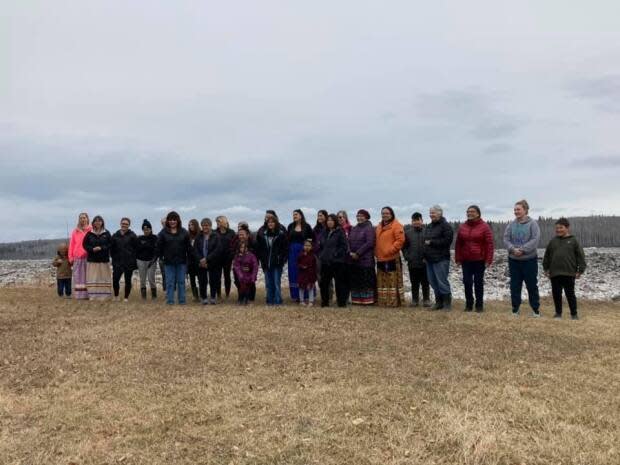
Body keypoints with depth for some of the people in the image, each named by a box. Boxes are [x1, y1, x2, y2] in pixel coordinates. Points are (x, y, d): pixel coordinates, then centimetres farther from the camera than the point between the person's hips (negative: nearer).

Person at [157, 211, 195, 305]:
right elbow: (159, 247, 0)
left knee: (181, 282, 7)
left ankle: (182, 300, 14)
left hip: (181, 261, 1)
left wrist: (192, 258, 1)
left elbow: (189, 247, 4)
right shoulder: (163, 233, 1)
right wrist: (159, 258, -7)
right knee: (170, 282, 3)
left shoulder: (184, 232, 4)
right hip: (168, 262, -1)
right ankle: (170, 300, 10)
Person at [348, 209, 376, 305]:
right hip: (353, 259, 7)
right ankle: (356, 300, 16)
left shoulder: (369, 228, -5)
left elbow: (369, 243, -14)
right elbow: (349, 241, 13)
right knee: (354, 281, 8)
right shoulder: (353, 229, 17)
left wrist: (358, 253, -15)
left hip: (365, 259, -7)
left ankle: (368, 300, 2)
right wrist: (350, 252, -5)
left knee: (367, 280, -4)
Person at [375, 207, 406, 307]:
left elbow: (400, 240, -15)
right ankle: (383, 302, 19)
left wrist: (390, 250, -17)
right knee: (382, 282, 11)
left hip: (392, 259, -8)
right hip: (380, 259, 8)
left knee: (394, 281, -7)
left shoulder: (396, 226, -6)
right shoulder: (378, 227, 18)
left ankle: (396, 301, -1)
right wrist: (376, 252, 9)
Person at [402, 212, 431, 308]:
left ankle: (426, 300, 17)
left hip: (424, 263, -2)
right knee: (414, 283, 10)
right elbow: (404, 246, 10)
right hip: (412, 263, 3)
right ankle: (415, 300, 19)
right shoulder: (408, 232, 6)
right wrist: (407, 257, 0)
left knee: (425, 282, 7)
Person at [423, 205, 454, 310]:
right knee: (433, 282, 10)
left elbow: (447, 241, -18)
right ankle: (438, 302, 19)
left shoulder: (446, 226, -7)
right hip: (429, 259, 8)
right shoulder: (428, 226, 18)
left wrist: (431, 242, -15)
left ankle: (447, 304, 2)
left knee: (442, 282, -7)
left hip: (441, 259, -8)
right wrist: (425, 255, 14)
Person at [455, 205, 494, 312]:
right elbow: (458, 244, 7)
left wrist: (488, 260, -13)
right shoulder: (462, 227, 6)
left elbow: (489, 244, -8)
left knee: (478, 282, 5)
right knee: (467, 282, 4)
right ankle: (469, 304, 14)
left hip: (479, 260, -3)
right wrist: (458, 259, 3)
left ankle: (479, 304, 15)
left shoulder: (484, 227, -5)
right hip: (466, 260, 3)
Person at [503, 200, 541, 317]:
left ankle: (536, 309, 17)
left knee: (532, 286, 5)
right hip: (513, 260, 3)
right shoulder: (511, 224, 4)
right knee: (514, 286, 7)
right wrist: (513, 249, -17)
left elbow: (535, 240, -13)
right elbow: (506, 239, 1)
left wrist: (522, 250, -21)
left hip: (530, 259, -3)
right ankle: (515, 309, 17)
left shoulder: (532, 224, -5)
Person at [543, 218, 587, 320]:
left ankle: (574, 314, 15)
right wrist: (546, 269, 11)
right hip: (554, 273, 3)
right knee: (556, 294, 8)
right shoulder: (553, 241, 8)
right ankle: (558, 313, 21)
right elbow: (547, 256, 14)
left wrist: (580, 270, -6)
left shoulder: (573, 241, 0)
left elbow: (581, 256, -1)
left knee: (570, 294, 3)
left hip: (569, 273, -3)